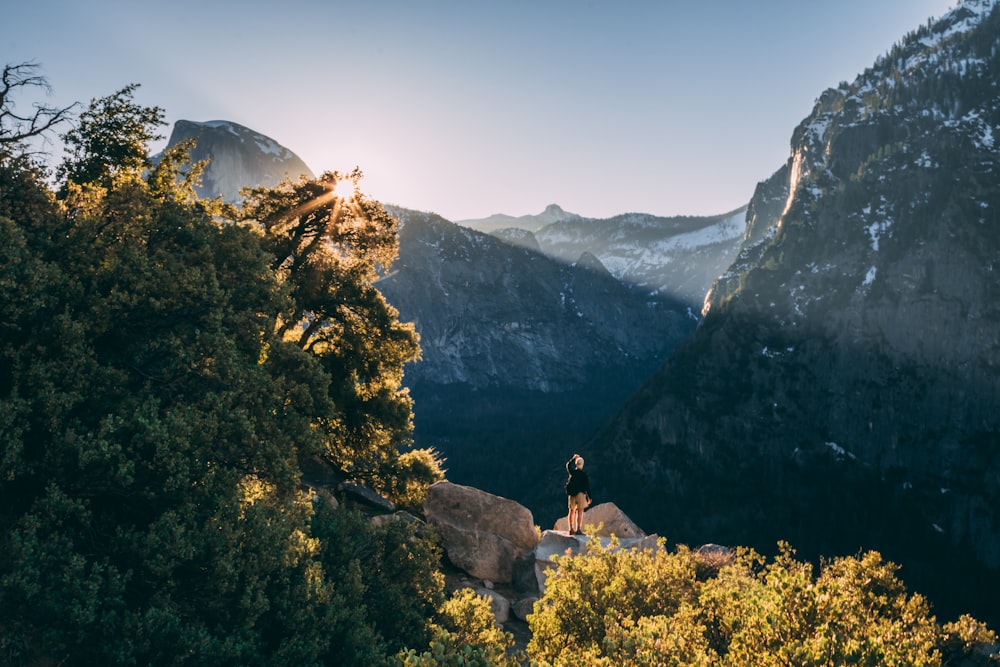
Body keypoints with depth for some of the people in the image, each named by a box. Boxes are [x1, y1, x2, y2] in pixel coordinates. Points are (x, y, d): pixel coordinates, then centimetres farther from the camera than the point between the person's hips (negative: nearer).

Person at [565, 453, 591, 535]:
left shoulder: (572, 472, 1)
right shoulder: (583, 474, -10)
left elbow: (568, 465, 23)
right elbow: (587, 486, -8)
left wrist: (573, 458, 34)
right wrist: (589, 496, -1)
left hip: (571, 494, 5)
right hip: (580, 494, -5)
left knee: (572, 511, 12)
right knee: (580, 511, -6)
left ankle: (571, 529, 16)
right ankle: (578, 529, -11)